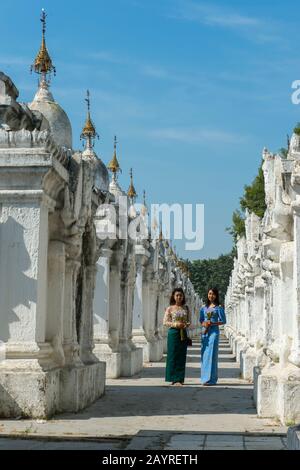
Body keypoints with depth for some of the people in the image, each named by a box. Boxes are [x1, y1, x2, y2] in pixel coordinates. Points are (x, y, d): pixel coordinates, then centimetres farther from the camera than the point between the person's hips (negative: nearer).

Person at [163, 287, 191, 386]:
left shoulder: (186, 308, 9)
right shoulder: (170, 308, 0)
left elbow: (189, 321, 13)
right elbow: (165, 322, -2)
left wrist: (186, 325, -9)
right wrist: (175, 324, -15)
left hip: (183, 333, 3)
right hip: (173, 333, -3)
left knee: (182, 356, 4)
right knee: (173, 356, -4)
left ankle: (180, 379, 10)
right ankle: (174, 379, 0)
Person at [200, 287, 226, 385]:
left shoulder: (218, 308, 1)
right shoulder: (204, 308, 13)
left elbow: (223, 321, -1)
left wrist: (212, 323, -13)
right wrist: (204, 324, -5)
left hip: (214, 331, -5)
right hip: (205, 331, 5)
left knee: (211, 353, -8)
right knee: (204, 354, 4)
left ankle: (211, 379, -8)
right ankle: (205, 377, 11)